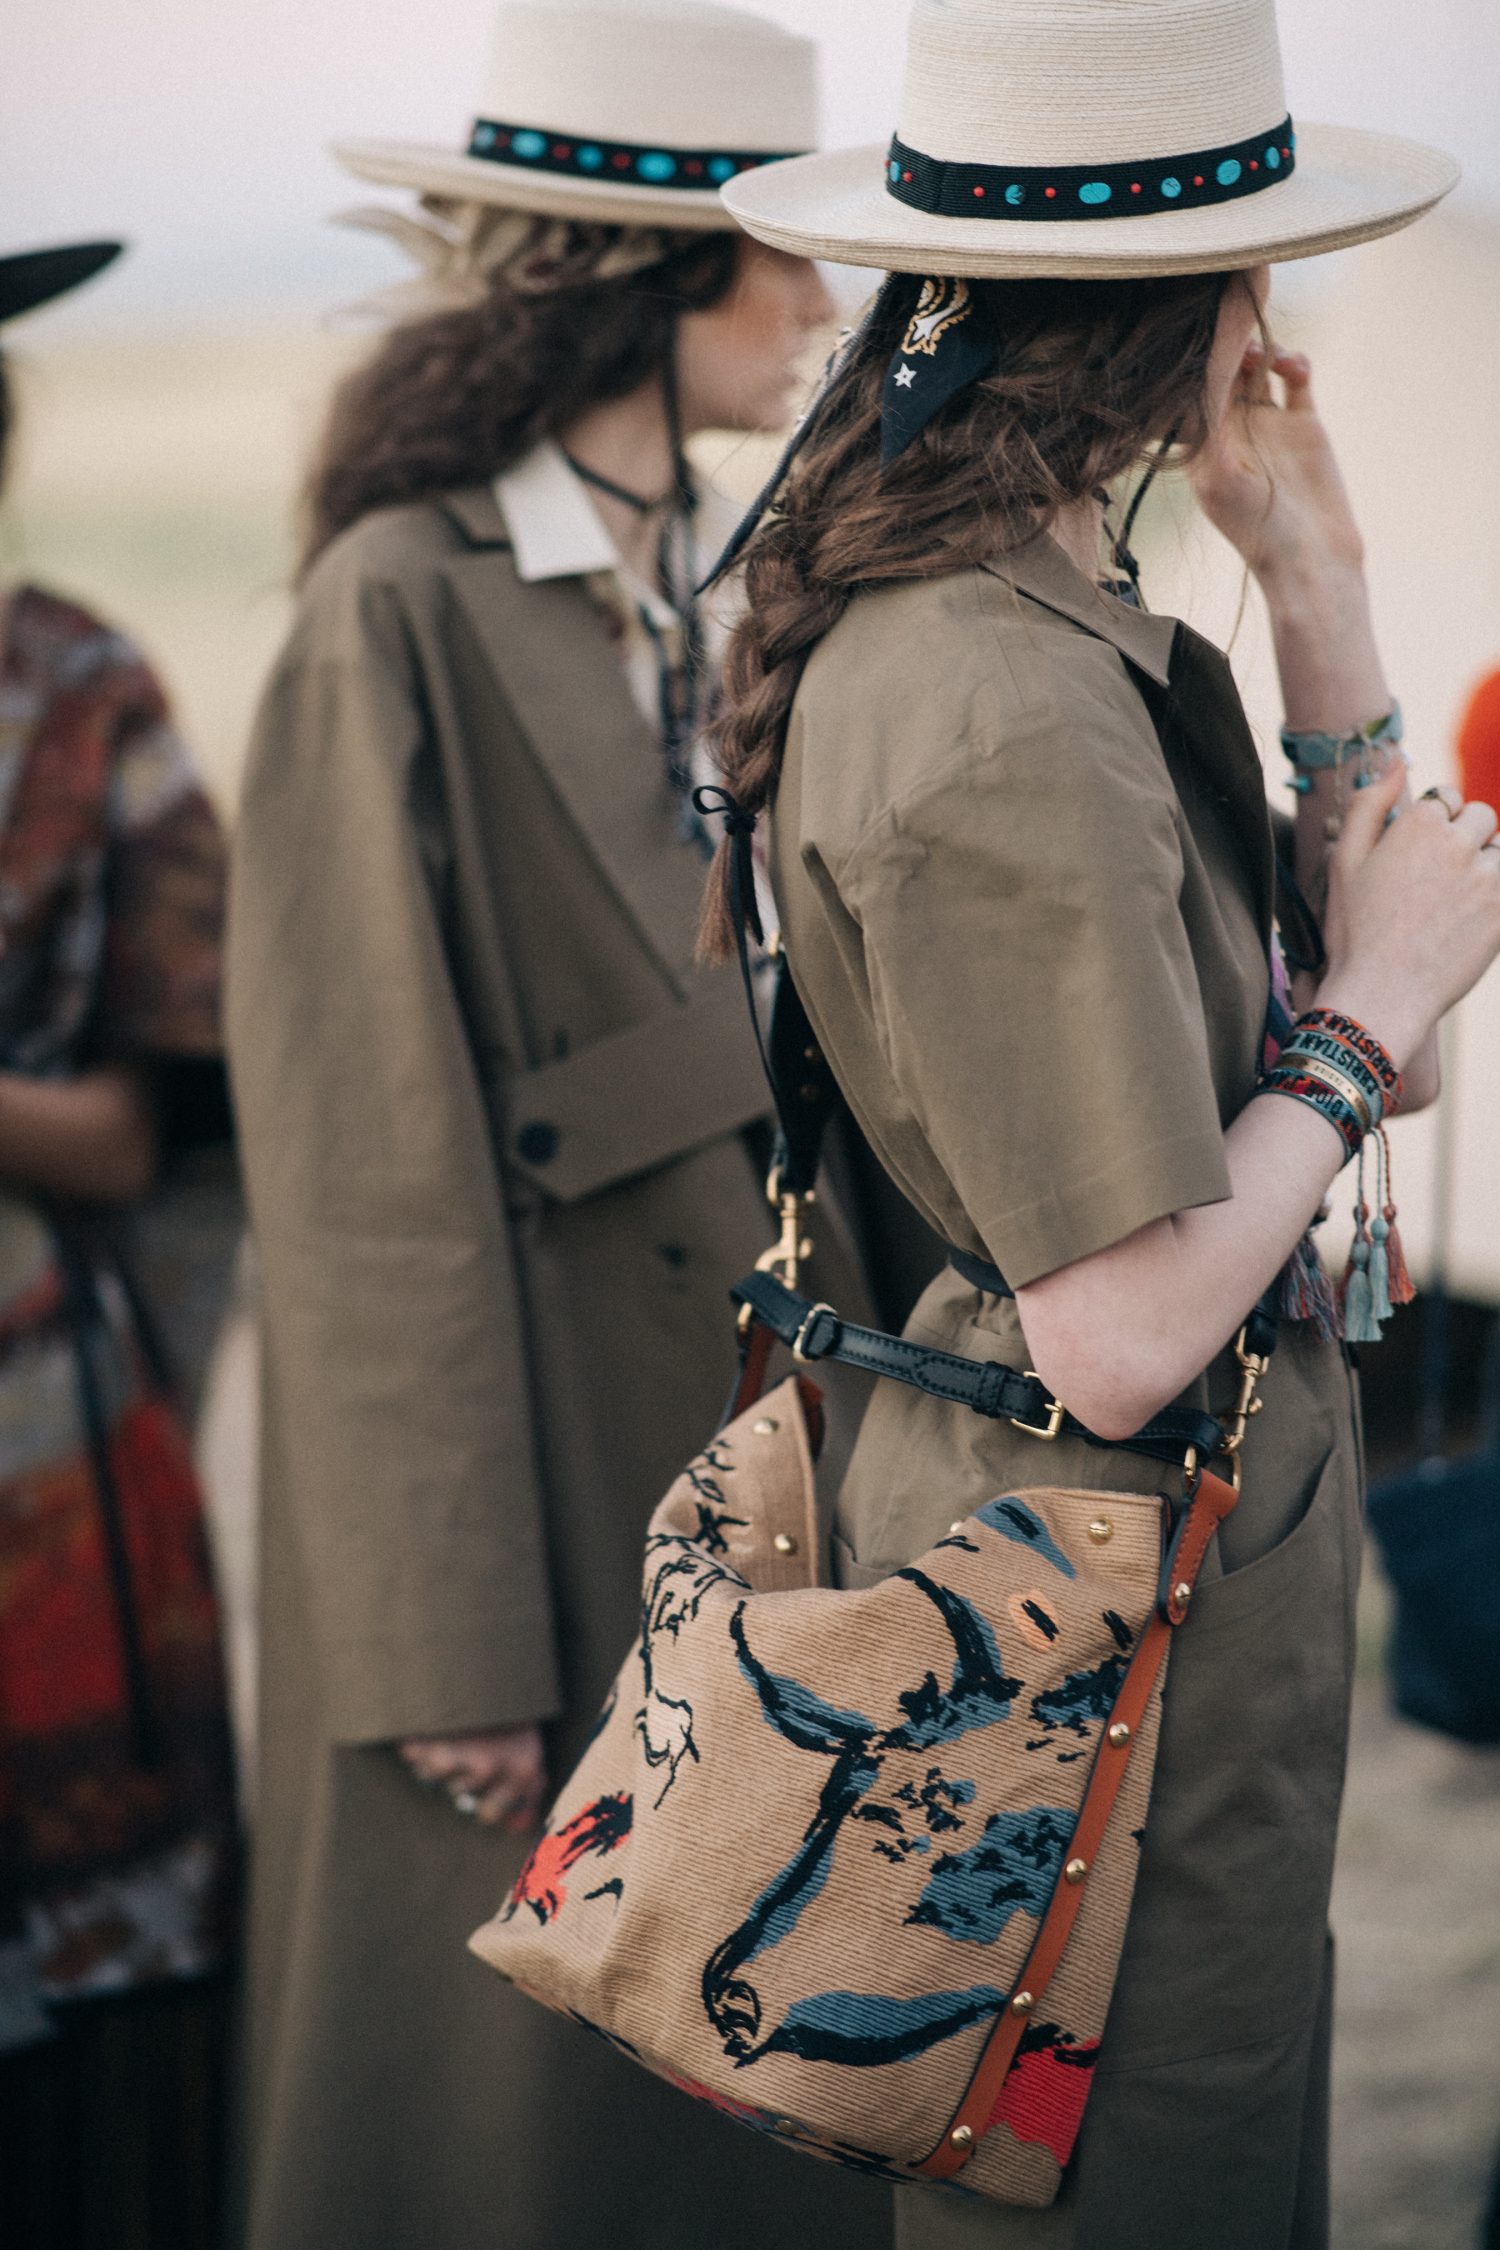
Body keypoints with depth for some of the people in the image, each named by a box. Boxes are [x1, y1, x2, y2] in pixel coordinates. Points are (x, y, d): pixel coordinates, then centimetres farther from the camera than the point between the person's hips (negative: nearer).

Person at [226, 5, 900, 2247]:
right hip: (547, 1462, -7)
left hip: (769, 1461, 7)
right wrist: (449, 1639, -16)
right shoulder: (405, 614, -14)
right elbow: (371, 1158, -15)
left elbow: (822, 1054, 11)